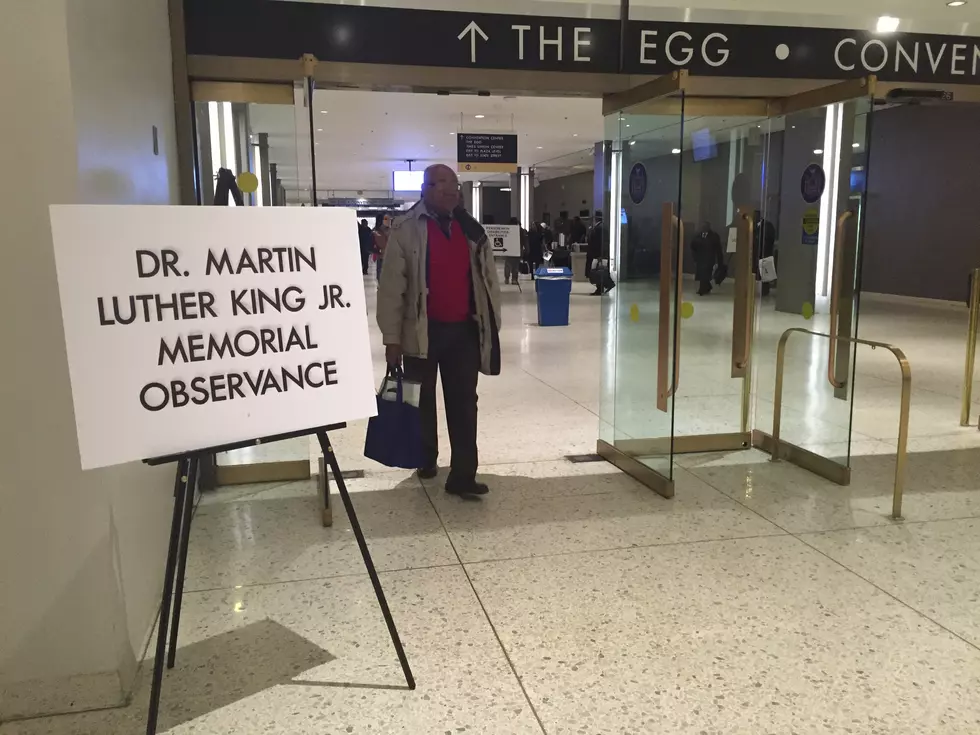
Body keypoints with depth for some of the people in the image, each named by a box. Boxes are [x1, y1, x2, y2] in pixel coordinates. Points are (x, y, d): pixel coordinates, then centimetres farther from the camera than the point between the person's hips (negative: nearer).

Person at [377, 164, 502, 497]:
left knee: (463, 403, 2)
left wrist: (491, 325, 9)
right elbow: (391, 286, -8)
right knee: (423, 399, 13)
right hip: (422, 331, -3)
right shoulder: (406, 229, -7)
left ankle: (462, 476, 7)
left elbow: (487, 280, 12)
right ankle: (426, 458, 35)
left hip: (464, 330, 3)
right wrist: (392, 337, -11)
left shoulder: (471, 229, 7)